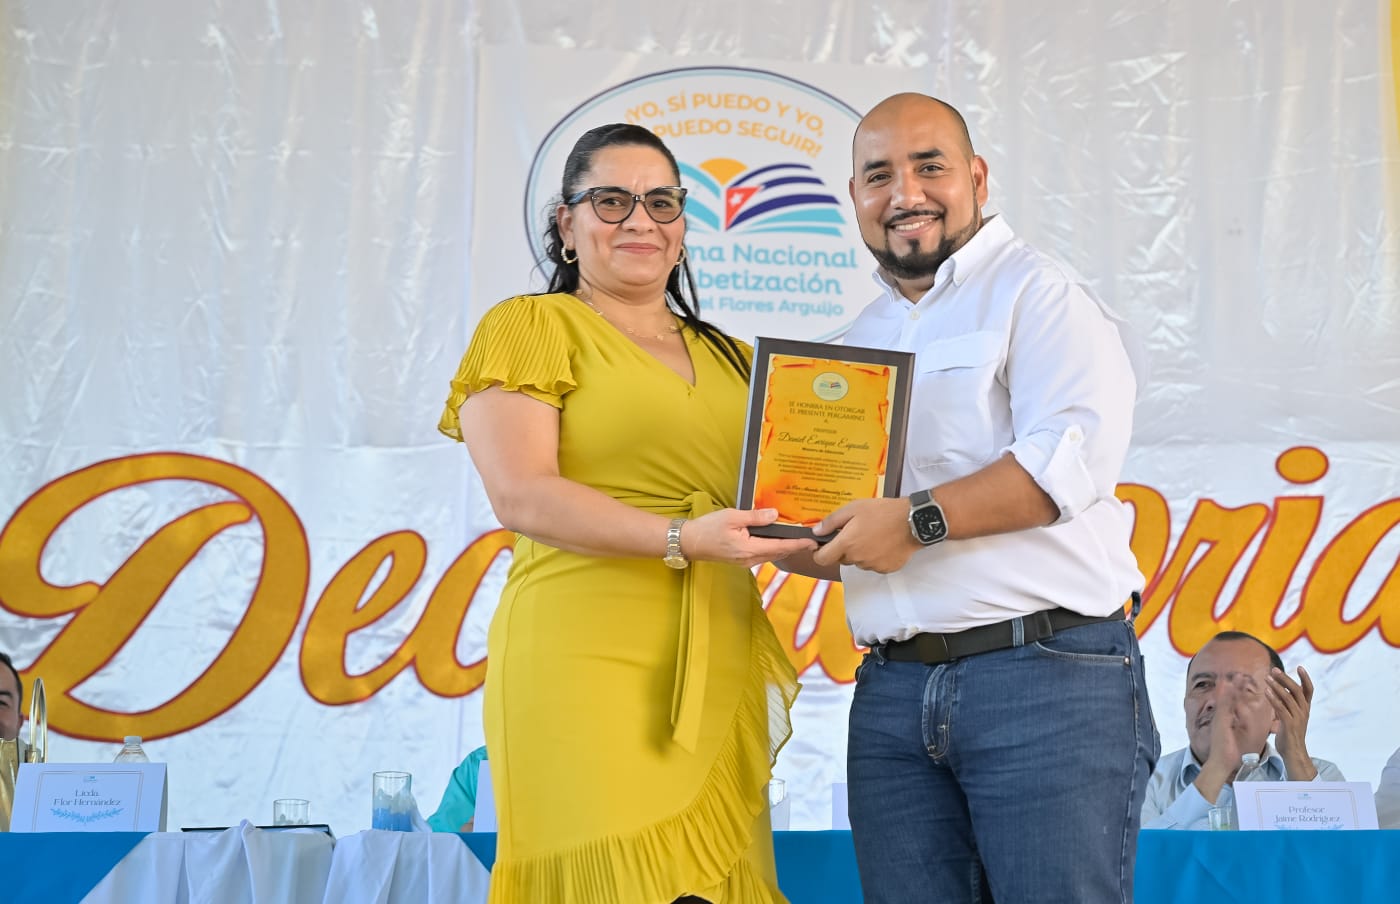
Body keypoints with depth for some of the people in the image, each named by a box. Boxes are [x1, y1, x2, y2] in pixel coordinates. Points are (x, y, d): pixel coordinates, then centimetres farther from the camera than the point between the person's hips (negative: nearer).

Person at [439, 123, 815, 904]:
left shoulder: (727, 358, 21)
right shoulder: (529, 327, 3)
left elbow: (761, 514, 23)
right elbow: (522, 495, -11)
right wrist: (681, 538, -21)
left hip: (718, 672, 6)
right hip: (590, 664, -6)